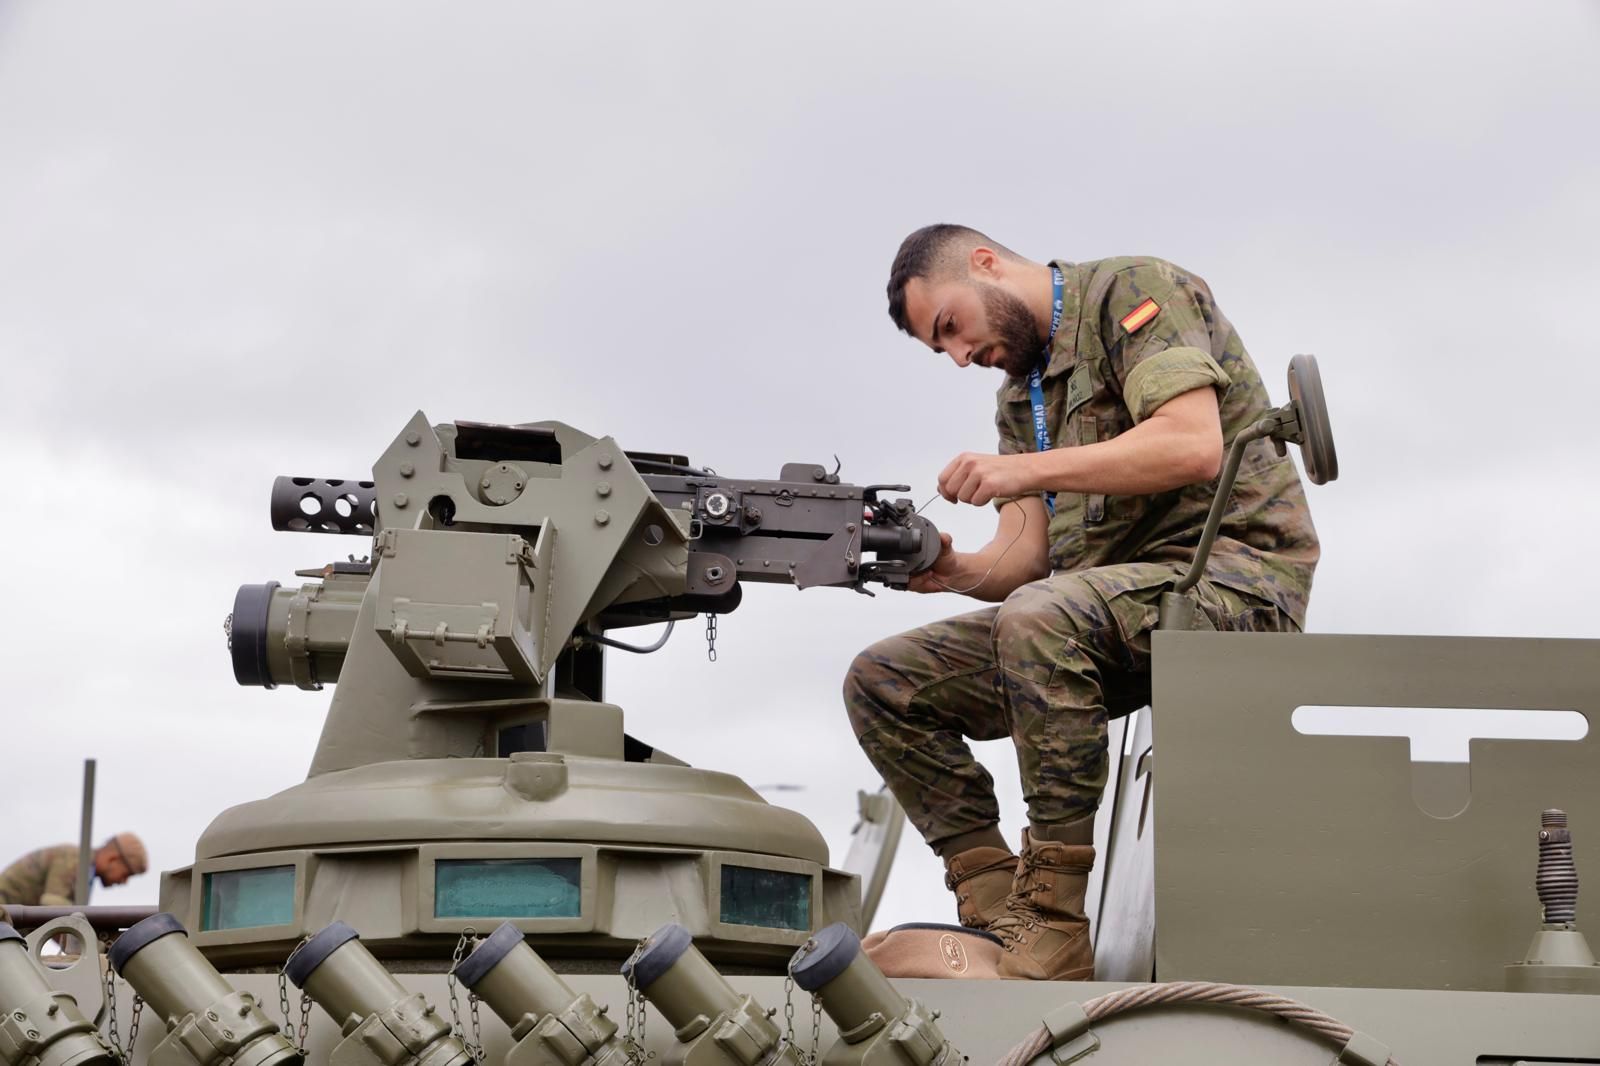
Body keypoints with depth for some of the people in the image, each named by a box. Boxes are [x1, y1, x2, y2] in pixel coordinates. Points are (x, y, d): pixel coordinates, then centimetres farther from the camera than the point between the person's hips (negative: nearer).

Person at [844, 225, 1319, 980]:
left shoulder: (1135, 293, -3)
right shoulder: (1022, 393, 21)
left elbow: (1194, 446, -20)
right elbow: (1027, 556, 9)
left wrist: (1027, 470, -22)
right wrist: (955, 571, -14)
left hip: (1236, 577, -9)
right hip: (1098, 610, 9)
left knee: (1040, 618, -37)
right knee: (883, 682, -2)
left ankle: (1055, 929, -32)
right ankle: (995, 906, -11)